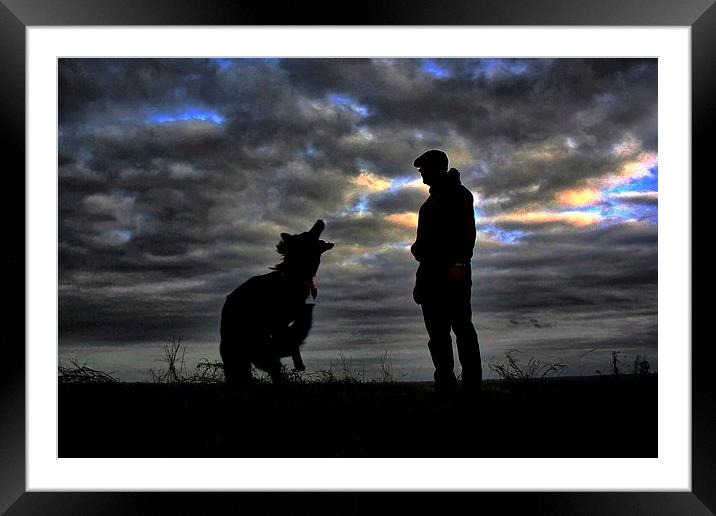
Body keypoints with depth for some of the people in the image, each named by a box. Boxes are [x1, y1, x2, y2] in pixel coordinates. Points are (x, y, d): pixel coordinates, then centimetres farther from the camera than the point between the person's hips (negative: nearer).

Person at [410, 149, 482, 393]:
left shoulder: (457, 194, 0)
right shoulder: (433, 199, 26)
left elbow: (467, 230, -13)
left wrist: (460, 263, -25)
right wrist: (420, 281, 21)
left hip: (452, 271, -9)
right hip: (432, 271, 9)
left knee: (461, 325, -11)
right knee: (436, 331, 4)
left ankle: (472, 384, -10)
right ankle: (444, 384, 5)